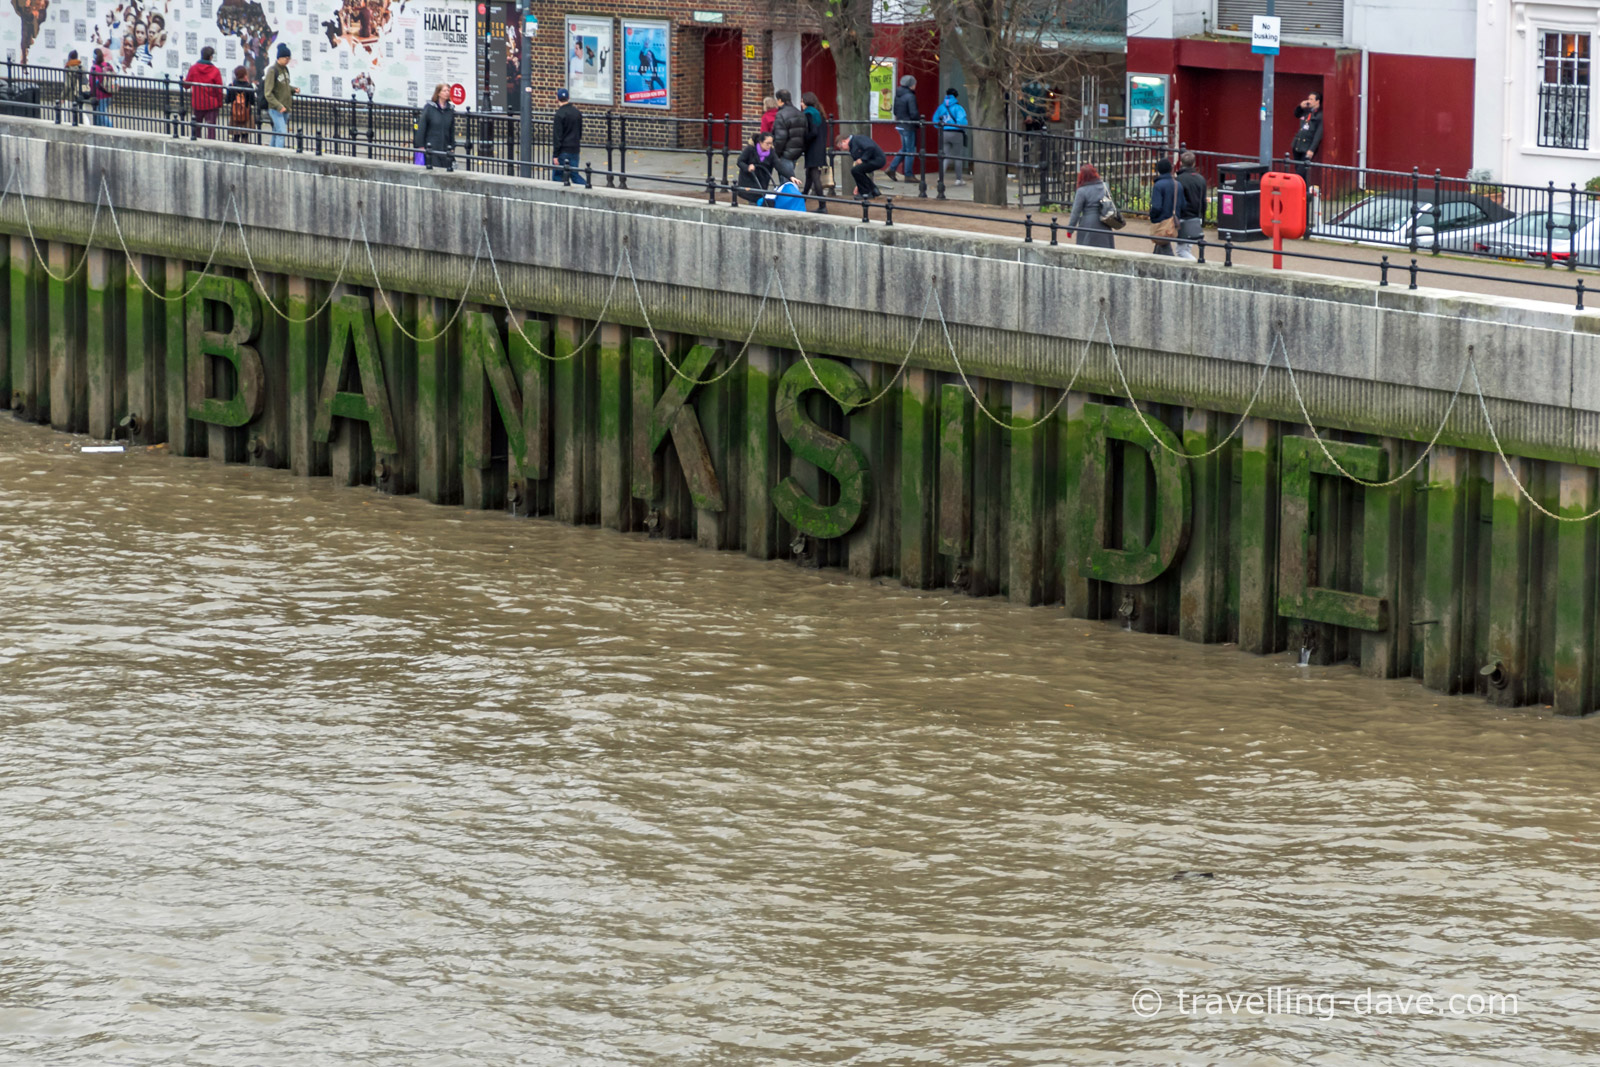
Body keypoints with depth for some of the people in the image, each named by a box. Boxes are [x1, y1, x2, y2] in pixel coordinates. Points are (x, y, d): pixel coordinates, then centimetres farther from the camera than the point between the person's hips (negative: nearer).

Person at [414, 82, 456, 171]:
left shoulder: (450, 110, 10)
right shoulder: (429, 107, -2)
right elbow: (421, 127, -2)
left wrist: (452, 148, 11)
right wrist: (420, 146, -7)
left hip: (445, 149, 4)